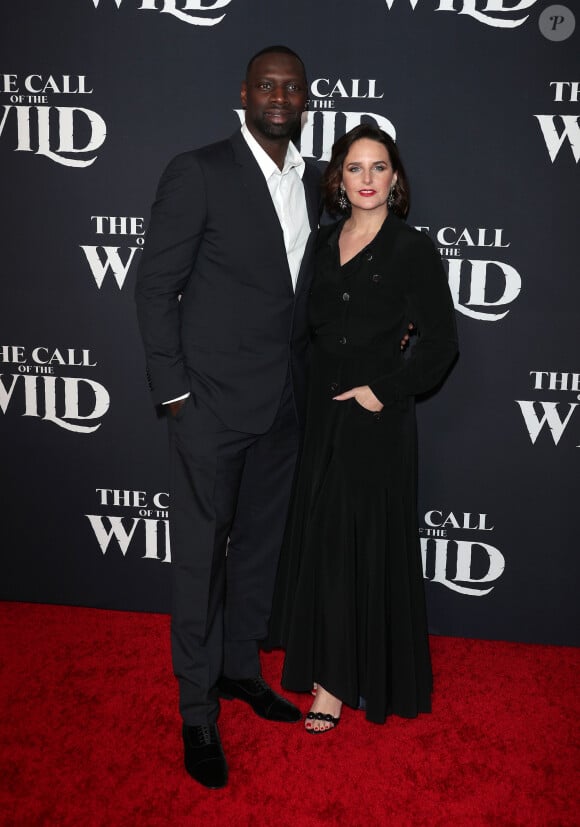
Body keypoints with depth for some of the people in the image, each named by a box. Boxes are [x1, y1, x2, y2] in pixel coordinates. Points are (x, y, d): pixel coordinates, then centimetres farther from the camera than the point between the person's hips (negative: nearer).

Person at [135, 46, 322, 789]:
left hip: (282, 405, 6)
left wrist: (303, 378, 8)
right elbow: (155, 286, -9)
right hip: (212, 402, -6)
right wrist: (174, 390, -11)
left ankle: (240, 667, 37)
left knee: (259, 546, 17)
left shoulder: (311, 183, 10)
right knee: (200, 556, 4)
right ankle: (198, 711, 20)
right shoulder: (198, 172, -9)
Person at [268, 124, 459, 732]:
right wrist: (318, 397, 5)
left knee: (367, 542, 2)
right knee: (320, 538, 11)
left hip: (376, 416, -6)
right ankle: (332, 668, 28)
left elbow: (440, 343, -9)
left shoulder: (412, 249, -7)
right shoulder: (326, 241, 9)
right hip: (322, 413, 6)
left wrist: (383, 391, -15)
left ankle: (346, 679, 15)